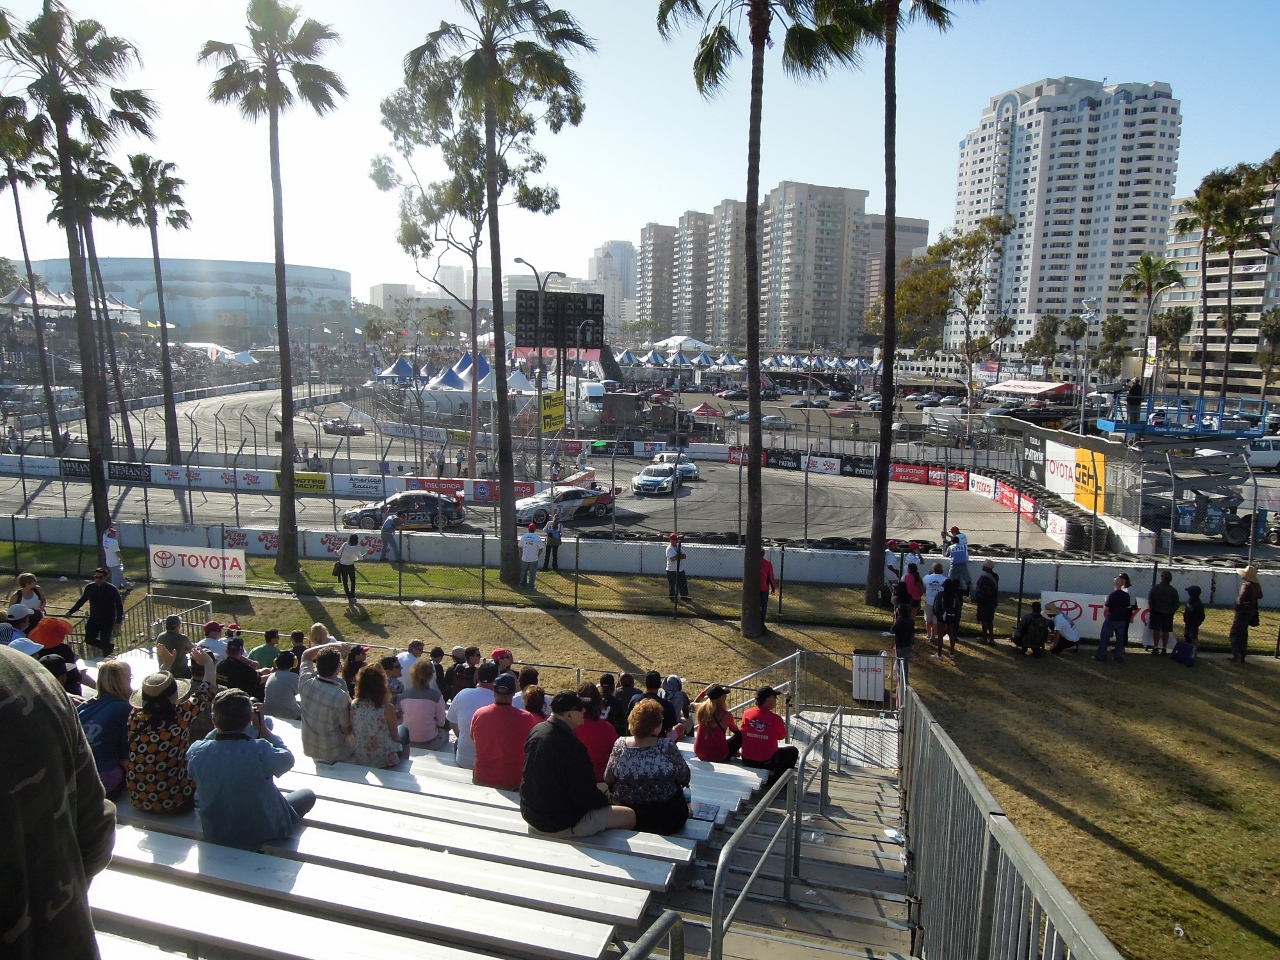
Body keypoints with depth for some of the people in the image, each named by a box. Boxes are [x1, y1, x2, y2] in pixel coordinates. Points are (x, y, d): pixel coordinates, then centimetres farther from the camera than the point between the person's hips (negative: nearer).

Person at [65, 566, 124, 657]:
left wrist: (118, 621, -14)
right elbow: (81, 601, 17)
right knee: (89, 639, 5)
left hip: (108, 620, -5)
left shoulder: (111, 589, -12)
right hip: (94, 619, 5)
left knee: (105, 642, -8)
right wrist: (71, 612, 19)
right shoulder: (89, 587, -1)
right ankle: (110, 647, 27)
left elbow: (119, 605, -8)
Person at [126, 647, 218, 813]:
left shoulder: (134, 718, -11)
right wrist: (208, 663, 8)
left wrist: (166, 666, 24)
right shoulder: (179, 717, -22)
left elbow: (151, 692, 11)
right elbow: (208, 691, -7)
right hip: (174, 801, -4)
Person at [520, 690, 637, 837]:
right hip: (560, 824, -9)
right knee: (629, 816, 1)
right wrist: (605, 802, -2)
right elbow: (585, 794, -24)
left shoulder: (537, 731, -2)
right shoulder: (570, 744, -29)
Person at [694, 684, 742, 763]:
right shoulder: (726, 715, -18)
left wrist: (707, 689, 12)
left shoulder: (702, 708, -10)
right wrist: (734, 724, 26)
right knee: (739, 735, 15)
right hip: (718, 756, -4)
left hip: (699, 753, 4)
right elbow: (735, 731, 5)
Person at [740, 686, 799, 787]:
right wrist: (782, 725, 17)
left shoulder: (746, 713, -6)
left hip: (746, 761, 5)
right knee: (793, 751, 19)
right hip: (767, 762, -5)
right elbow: (782, 736, 0)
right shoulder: (775, 719, -18)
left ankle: (769, 779, 36)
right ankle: (776, 782, 26)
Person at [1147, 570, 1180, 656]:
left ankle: (1156, 648, 5)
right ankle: (1164, 649, 9)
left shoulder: (1155, 588, -11)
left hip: (1156, 612, -1)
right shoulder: (1173, 590, -6)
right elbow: (1176, 604, -1)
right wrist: (1172, 611, 14)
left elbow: (1150, 600, -6)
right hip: (1168, 613, 1)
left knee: (1156, 630, 6)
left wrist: (1151, 608, 9)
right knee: (1165, 631, 8)